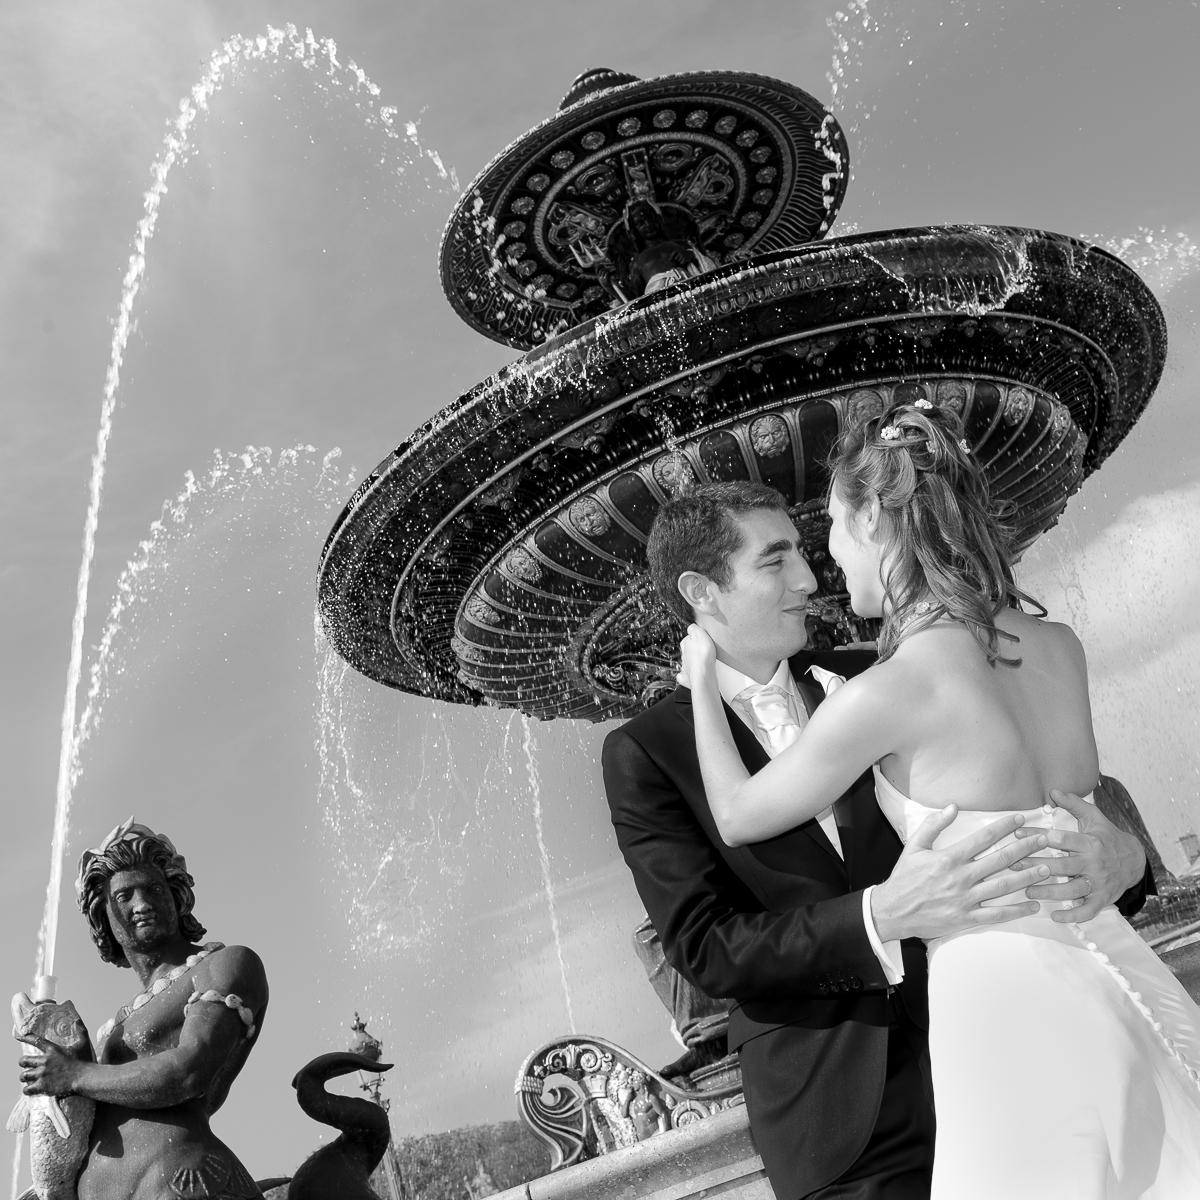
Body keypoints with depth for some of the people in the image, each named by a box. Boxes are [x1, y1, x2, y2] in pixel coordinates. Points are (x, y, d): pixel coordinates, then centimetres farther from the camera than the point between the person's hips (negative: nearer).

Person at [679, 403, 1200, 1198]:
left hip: (1010, 1007, -7)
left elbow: (739, 818, -4)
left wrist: (703, 682, 9)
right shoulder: (1058, 646, 0)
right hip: (1118, 981, 7)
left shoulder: (885, 694, -20)